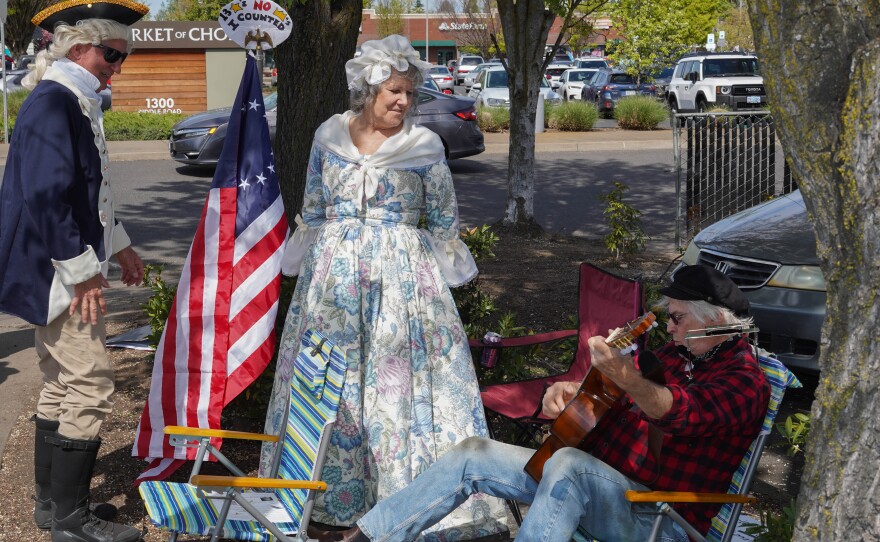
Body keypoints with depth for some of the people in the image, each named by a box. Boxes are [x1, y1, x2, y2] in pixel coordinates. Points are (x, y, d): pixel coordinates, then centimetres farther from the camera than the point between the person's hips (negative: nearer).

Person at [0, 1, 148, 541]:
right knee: (91, 386, -6)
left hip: (62, 274, 11)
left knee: (61, 386, 16)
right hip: (58, 273, -11)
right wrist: (82, 272, -22)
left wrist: (118, 245, 24)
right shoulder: (52, 103, -18)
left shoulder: (75, 102, 14)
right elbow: (46, 197, -25)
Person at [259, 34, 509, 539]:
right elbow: (312, 212, 13)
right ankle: (332, 487, 26)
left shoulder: (425, 145, -4)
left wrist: (443, 276, 4)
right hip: (334, 272, 3)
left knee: (400, 376, -5)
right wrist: (310, 265, 13)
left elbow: (445, 223, 4)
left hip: (401, 275, -3)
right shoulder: (329, 135, 4)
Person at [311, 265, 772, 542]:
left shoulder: (743, 380, -11)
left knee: (568, 465, -40)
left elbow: (678, 414, -33)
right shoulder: (679, 352, 15)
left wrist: (625, 376, -52)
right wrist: (570, 389, 3)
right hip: (589, 477, 9)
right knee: (472, 456, -1)